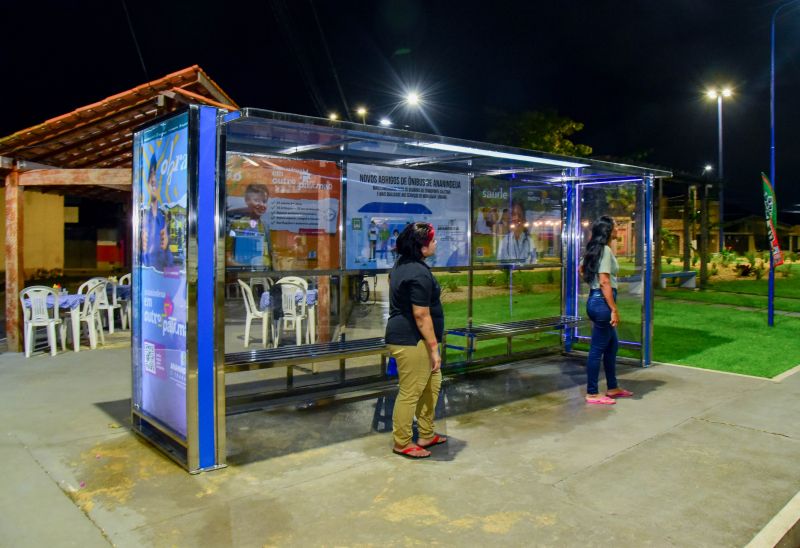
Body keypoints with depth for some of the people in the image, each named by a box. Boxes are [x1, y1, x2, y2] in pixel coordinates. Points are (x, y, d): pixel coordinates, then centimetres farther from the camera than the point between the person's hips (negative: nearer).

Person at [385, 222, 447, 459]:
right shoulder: (419, 274, -22)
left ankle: (426, 435, 31)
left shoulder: (402, 264, 10)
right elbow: (421, 315, -23)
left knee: (433, 382, 20)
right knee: (410, 393, 1)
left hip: (403, 336, 11)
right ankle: (402, 443, 16)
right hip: (412, 341, -11)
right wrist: (434, 348, -16)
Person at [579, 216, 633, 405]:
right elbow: (604, 282, -21)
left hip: (595, 299, 10)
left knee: (612, 345, 19)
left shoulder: (594, 249, 11)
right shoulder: (606, 250, -16)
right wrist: (614, 309, -20)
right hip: (602, 302, -10)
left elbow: (581, 269, 24)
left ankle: (613, 388, 29)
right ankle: (592, 393, 7)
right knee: (598, 349, -2)